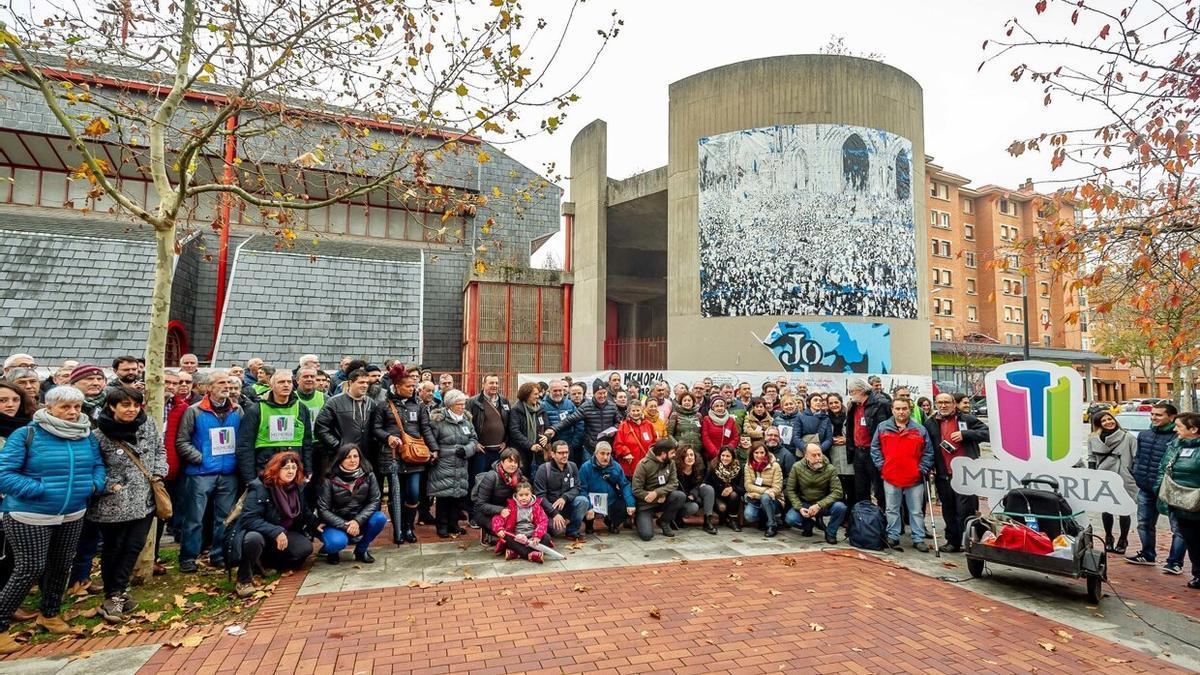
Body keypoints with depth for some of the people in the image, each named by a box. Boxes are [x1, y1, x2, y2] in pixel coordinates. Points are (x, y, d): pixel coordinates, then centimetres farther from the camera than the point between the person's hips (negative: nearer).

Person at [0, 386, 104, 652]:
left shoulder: (87, 436, 2)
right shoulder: (26, 435, -14)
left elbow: (98, 465, 10)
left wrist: (94, 484, -9)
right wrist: (38, 489, -23)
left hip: (72, 515, 5)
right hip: (29, 516, -5)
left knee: (62, 566, 16)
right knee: (29, 570, -3)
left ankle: (49, 614, 36)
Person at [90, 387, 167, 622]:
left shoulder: (148, 424, -2)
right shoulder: (99, 436, -14)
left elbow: (159, 450, 11)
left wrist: (158, 474, 1)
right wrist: (110, 485, -14)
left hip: (145, 500, 4)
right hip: (113, 504, -3)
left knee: (134, 546, 7)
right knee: (113, 550, 11)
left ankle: (116, 594, 21)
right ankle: (114, 596, 25)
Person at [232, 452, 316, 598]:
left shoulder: (298, 487, -4)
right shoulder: (259, 488, -23)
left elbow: (305, 512, 12)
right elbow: (248, 519, -31)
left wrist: (316, 524, -2)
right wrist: (275, 532, -37)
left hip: (284, 533, 6)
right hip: (258, 533, -6)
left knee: (305, 548, -18)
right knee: (254, 538, -41)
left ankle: (265, 562, 7)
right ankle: (244, 580, -16)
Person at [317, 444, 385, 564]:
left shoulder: (368, 475, -9)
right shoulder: (330, 480, -14)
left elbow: (375, 500, -9)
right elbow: (323, 509, -12)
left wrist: (358, 521, -23)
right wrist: (345, 525, -21)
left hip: (359, 522, 3)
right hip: (336, 523, -2)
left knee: (380, 518, -26)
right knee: (337, 542, -34)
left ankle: (361, 550, 1)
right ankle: (332, 551, 8)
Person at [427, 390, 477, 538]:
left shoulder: (466, 419, 10)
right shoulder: (438, 419, -8)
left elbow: (474, 439, 11)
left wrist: (467, 449, -6)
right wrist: (434, 455, -14)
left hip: (461, 466, 5)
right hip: (442, 466, -5)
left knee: (459, 494, 9)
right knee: (444, 495, -1)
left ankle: (453, 523, 25)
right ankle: (442, 525, 15)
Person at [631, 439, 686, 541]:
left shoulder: (671, 463, -3)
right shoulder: (644, 464, -18)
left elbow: (674, 483, -10)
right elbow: (636, 490, -18)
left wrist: (657, 492, -26)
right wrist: (657, 498, -22)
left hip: (662, 499, 4)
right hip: (645, 503, -4)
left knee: (681, 496, -23)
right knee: (646, 535, -21)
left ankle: (664, 522, 0)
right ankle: (639, 519, 14)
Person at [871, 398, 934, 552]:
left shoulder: (920, 430, 1)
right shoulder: (883, 427, 2)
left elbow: (928, 452, 5)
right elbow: (875, 448, 6)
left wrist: (922, 469, -3)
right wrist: (881, 466, -2)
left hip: (915, 479, 0)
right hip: (890, 477, 0)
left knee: (917, 511, 9)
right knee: (892, 510, 9)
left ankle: (919, 539, 19)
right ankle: (893, 537, 19)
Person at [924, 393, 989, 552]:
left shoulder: (966, 419, 2)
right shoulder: (930, 424, 13)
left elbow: (987, 432, -5)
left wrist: (965, 434, -16)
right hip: (943, 475, 4)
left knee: (966, 510, -5)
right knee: (949, 511, 13)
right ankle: (953, 542, 24)